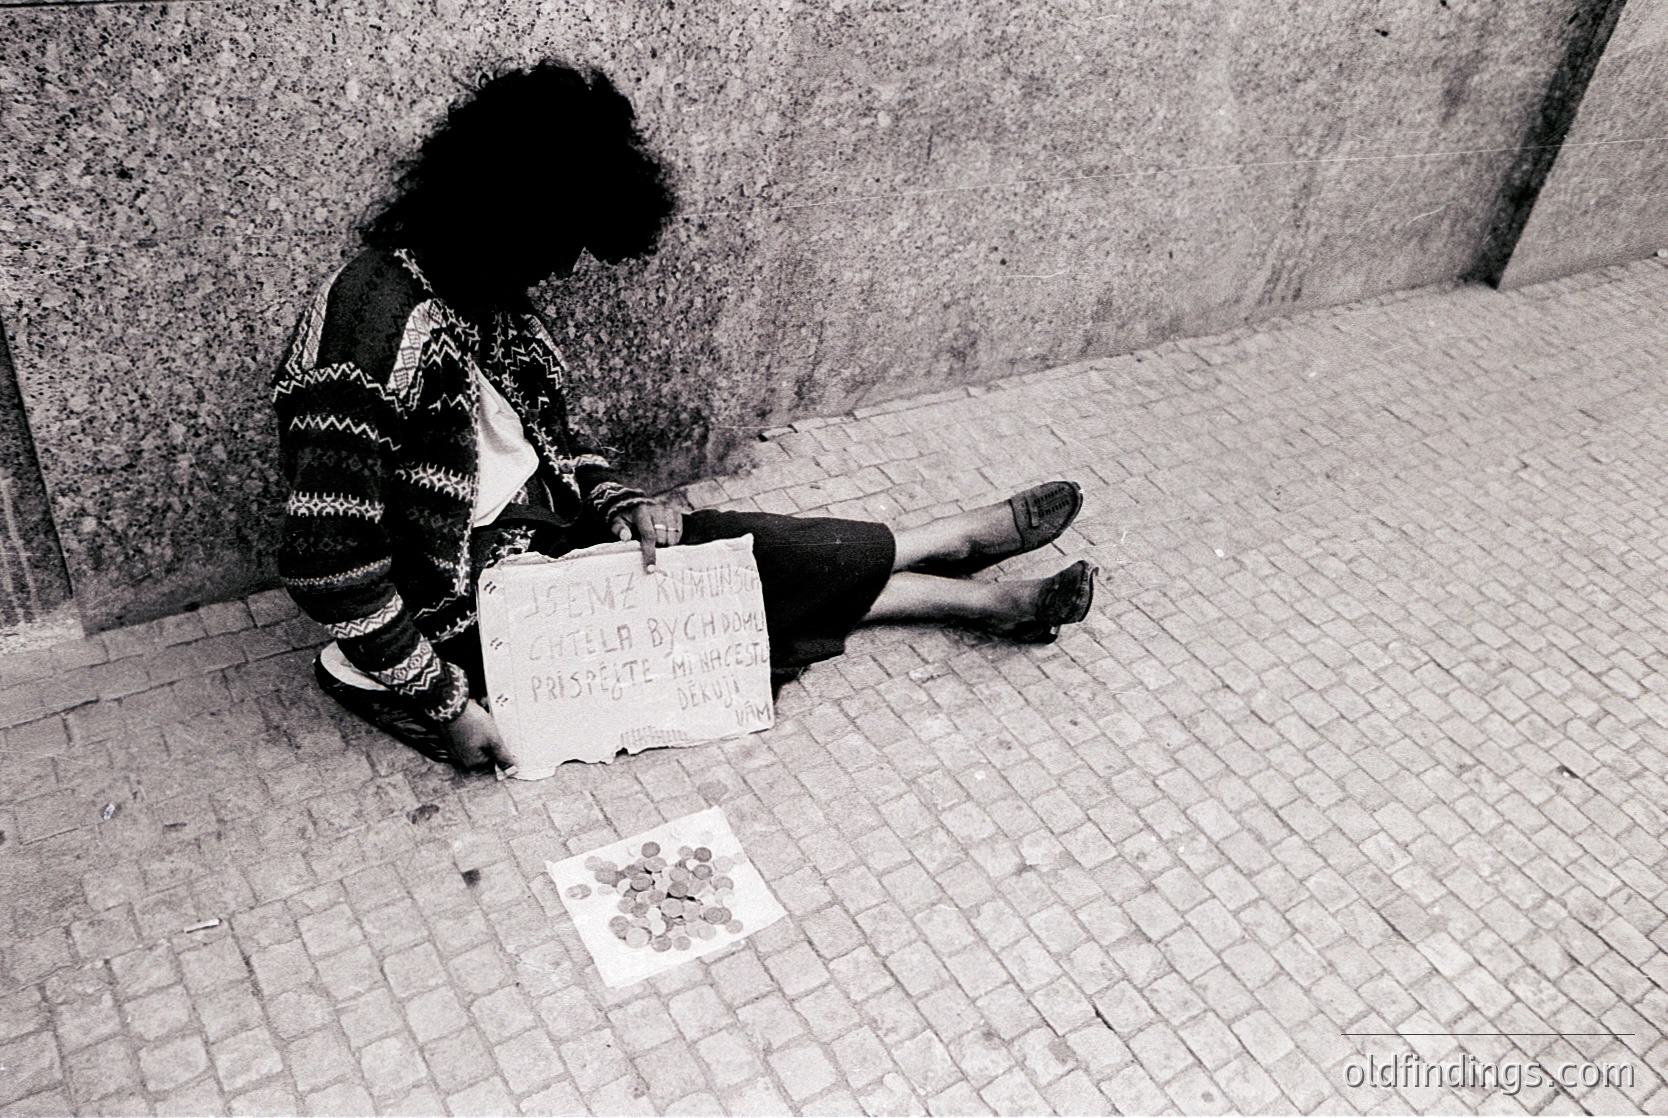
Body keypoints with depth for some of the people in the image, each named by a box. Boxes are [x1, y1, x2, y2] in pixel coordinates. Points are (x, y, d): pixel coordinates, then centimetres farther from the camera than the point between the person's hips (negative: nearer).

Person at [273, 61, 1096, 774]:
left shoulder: (479, 293, -3)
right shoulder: (380, 337, -31)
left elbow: (541, 425, 11)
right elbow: (325, 564, -28)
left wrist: (620, 505, -7)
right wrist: (442, 703, -22)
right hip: (467, 614, -8)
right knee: (749, 566, -7)